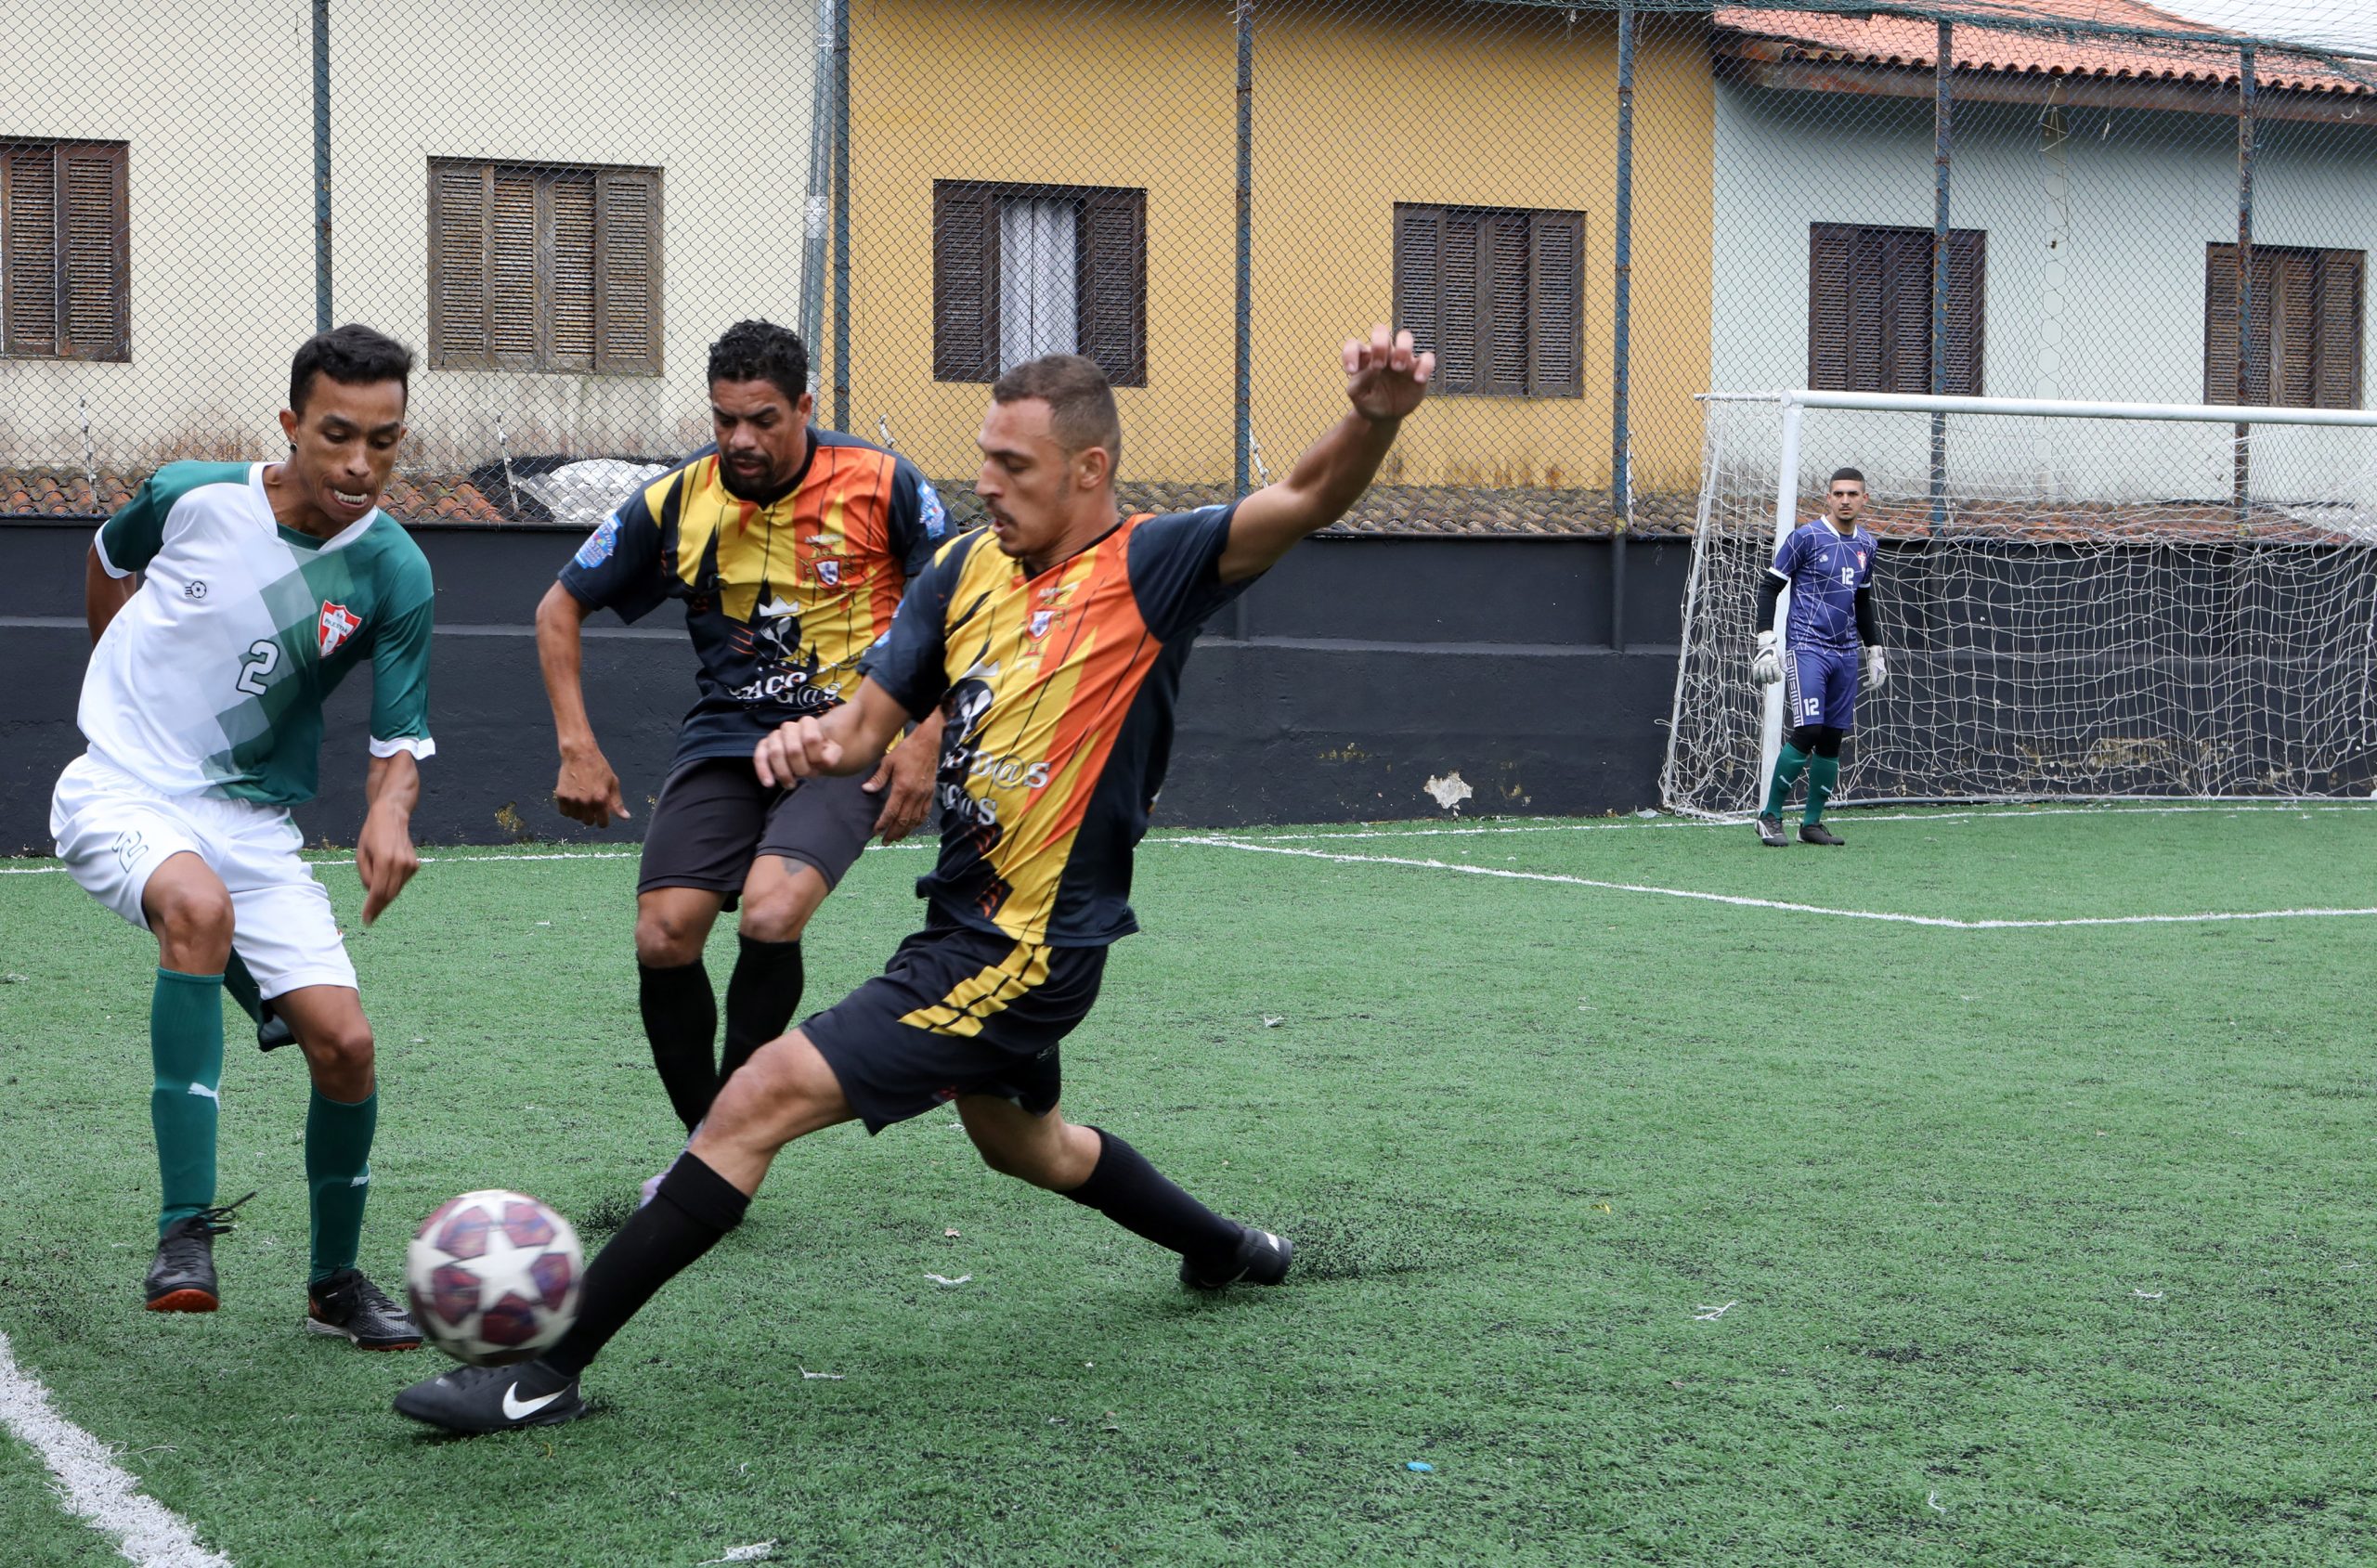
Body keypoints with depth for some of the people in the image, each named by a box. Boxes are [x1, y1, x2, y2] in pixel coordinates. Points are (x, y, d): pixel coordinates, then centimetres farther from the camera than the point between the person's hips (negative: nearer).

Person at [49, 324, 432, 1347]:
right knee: (199, 906, -36)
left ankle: (335, 1282, 16)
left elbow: (400, 738, -5)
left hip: (254, 824, 2)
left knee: (344, 1044, -9)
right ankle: (185, 1227, -33)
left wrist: (390, 810, -27)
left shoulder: (394, 574, -9)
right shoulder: (190, 497, -9)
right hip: (119, 792, -2)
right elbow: (108, 557, 15)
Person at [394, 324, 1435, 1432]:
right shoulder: (968, 566, 5)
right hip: (969, 925, 9)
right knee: (1025, 1142, 33)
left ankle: (547, 1369, -13)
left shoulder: (1148, 567, -13)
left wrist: (1373, 418, -48)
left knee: (765, 1097, -17)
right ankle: (1227, 1250, 57)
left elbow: (1306, 501, -27)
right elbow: (869, 727, 5)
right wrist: (817, 739, -19)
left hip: (1025, 954, -9)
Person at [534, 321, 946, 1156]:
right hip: (722, 741, 3)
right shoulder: (674, 500, -3)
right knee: (663, 937, -12)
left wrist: (926, 742, -8)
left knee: (770, 917, -27)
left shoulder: (880, 484, -9)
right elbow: (560, 608, 9)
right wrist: (577, 747, 0)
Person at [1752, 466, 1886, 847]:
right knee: (1807, 732, -16)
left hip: (1846, 654, 6)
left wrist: (1874, 649, 22)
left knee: (1832, 739, 4)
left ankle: (1812, 822, 14)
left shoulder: (1865, 544, 12)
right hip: (1807, 648, -6)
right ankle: (1770, 816, -3)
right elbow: (1769, 586, -5)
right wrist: (1766, 641, -14)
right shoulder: (1807, 537, -7)